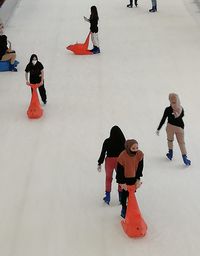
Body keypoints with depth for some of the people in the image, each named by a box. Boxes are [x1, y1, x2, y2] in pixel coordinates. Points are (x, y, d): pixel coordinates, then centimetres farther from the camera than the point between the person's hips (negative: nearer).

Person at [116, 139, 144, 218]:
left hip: (134, 178, 4)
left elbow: (140, 167, -6)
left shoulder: (140, 154, -19)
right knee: (125, 193, 5)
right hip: (125, 178, -4)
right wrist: (122, 182, -17)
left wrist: (138, 179, -8)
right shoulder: (122, 156, -30)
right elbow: (120, 170, -21)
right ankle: (124, 210, 21)